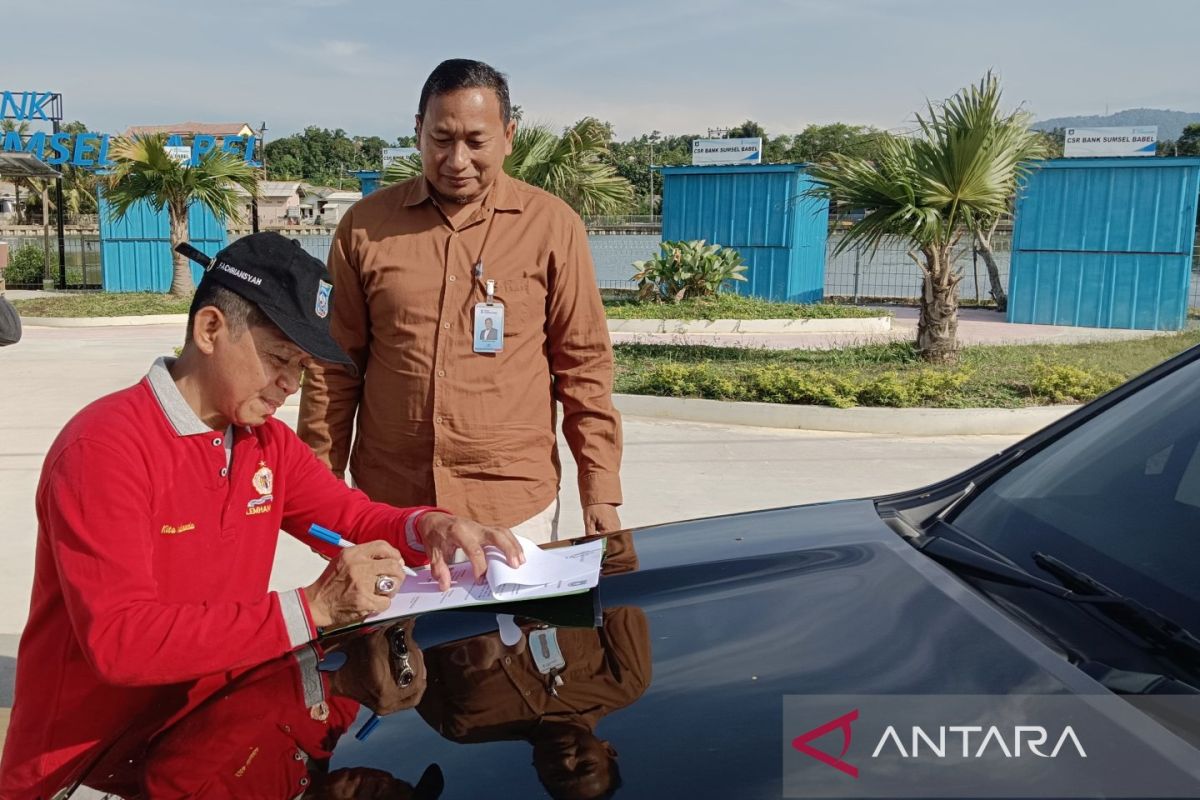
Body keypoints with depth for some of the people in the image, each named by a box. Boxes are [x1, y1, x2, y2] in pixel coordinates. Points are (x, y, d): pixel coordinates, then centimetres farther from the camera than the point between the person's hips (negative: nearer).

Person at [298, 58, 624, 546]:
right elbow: (335, 368, 6)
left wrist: (601, 492, -3)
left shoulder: (552, 226, -2)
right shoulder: (365, 226, 2)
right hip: (386, 503, 2)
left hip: (514, 504, -1)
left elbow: (584, 368, 0)